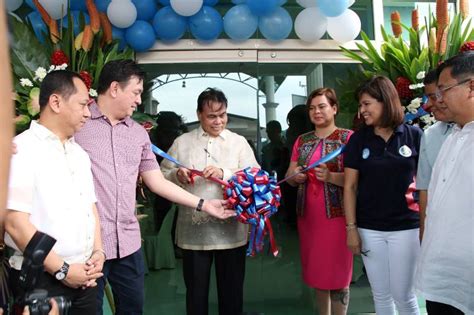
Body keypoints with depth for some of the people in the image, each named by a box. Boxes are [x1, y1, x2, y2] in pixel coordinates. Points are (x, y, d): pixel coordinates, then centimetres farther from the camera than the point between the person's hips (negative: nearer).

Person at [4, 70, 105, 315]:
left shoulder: (79, 153, 12)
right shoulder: (22, 150, -12)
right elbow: (15, 223, -18)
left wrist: (98, 252, 1)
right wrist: (62, 269, -14)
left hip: (83, 276, 7)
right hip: (40, 279, -6)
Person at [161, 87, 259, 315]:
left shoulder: (239, 142, 4)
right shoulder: (181, 142, 7)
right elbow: (162, 176, 9)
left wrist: (224, 174, -19)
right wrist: (176, 176, -12)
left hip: (230, 231, 0)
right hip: (193, 231, 1)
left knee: (232, 290, 13)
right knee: (195, 291, 14)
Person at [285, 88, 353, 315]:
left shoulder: (348, 138, -4)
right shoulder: (302, 141, 12)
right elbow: (289, 177, 14)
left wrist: (330, 176, -25)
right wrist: (295, 176, -8)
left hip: (336, 215, -5)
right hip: (308, 215, 5)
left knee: (337, 273, 1)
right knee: (316, 271, 14)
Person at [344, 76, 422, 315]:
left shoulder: (413, 135, -3)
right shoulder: (358, 139, 1)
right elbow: (349, 186, 1)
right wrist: (351, 228, -3)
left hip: (406, 227, -2)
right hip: (369, 229, 2)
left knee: (403, 294, 5)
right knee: (381, 295, 12)